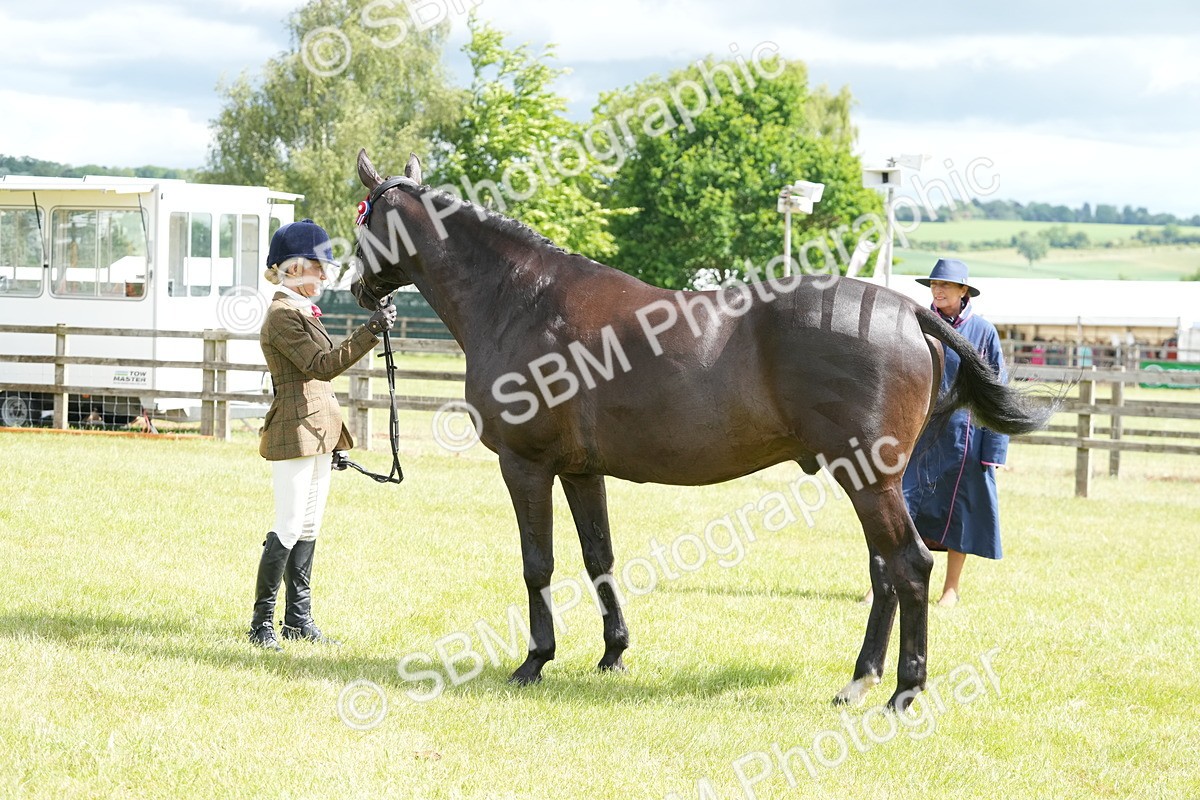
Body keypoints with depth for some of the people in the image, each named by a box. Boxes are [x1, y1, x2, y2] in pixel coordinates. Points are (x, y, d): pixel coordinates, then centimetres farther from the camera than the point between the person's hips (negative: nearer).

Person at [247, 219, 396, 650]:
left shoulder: (302, 311, 18)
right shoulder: (283, 315, -14)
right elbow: (322, 366, -23)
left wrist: (333, 441, 21)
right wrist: (370, 332, -28)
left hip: (318, 432, 10)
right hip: (294, 432, -10)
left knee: (308, 528, 11)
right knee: (289, 528, -8)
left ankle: (298, 619, 16)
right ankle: (262, 622, -2)